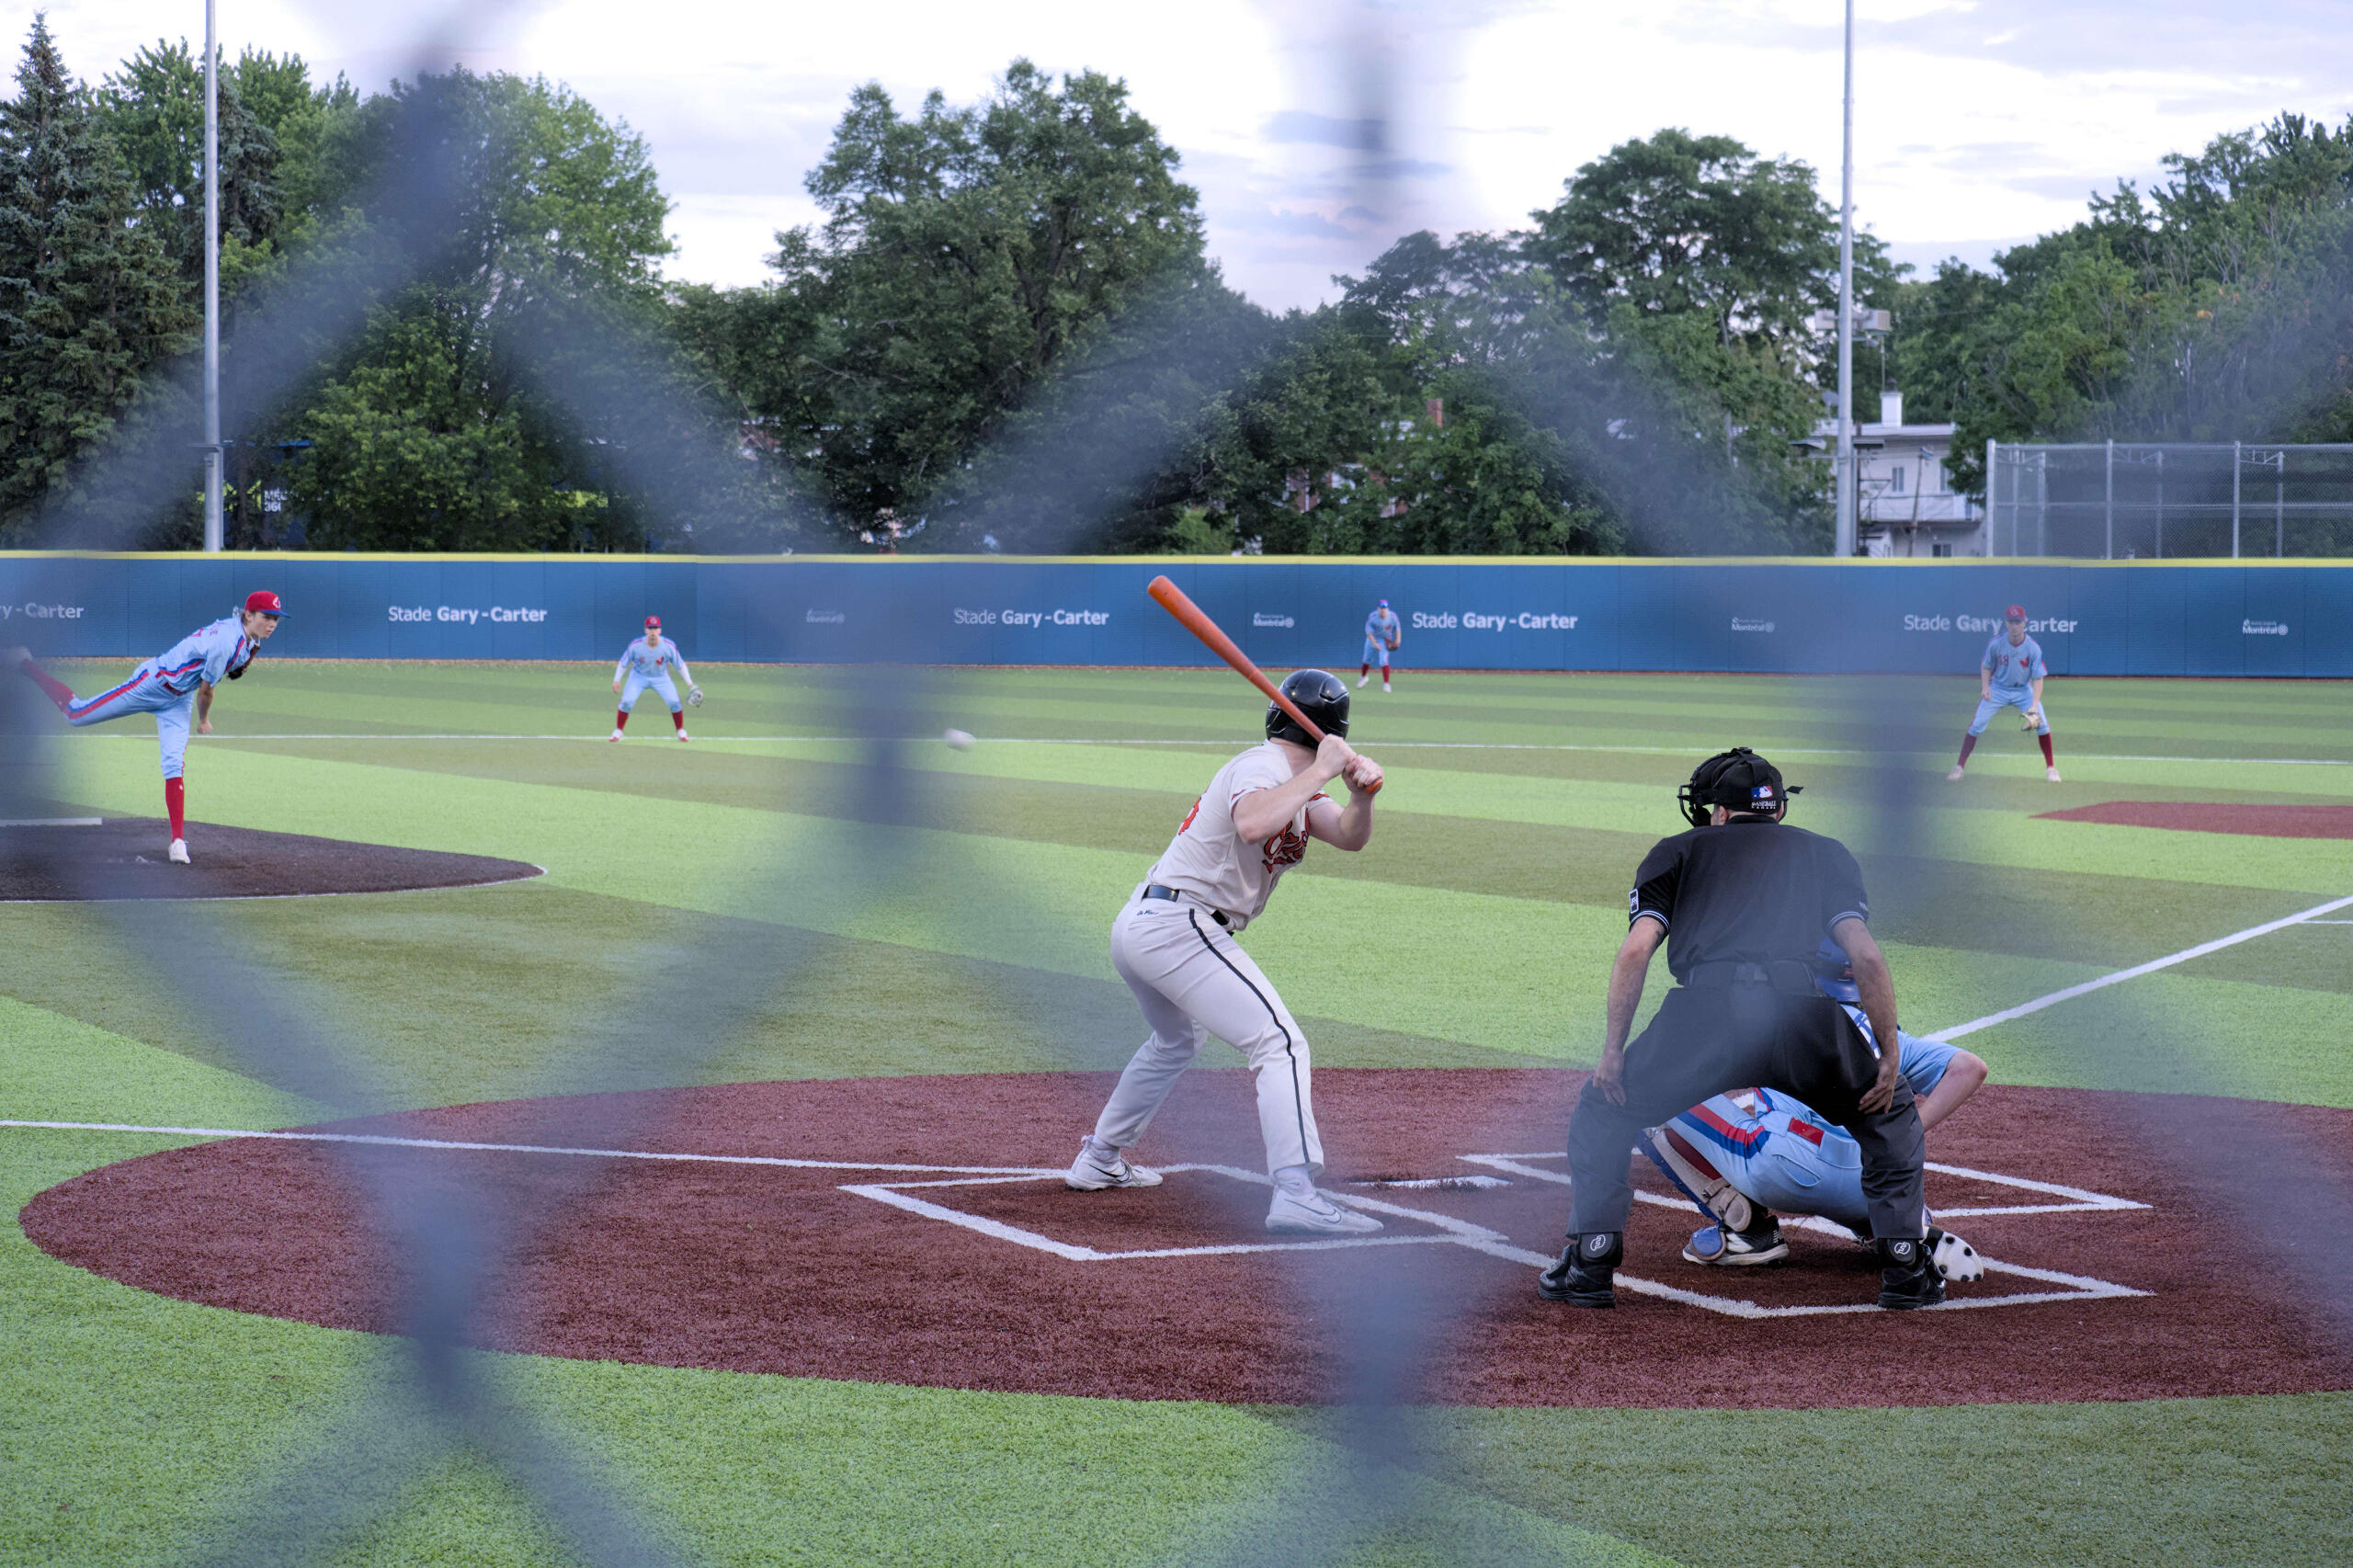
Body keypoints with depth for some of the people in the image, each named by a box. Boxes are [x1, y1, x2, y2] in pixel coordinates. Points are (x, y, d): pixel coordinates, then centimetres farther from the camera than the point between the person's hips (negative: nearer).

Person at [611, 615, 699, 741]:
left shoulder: (668, 646, -22)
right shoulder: (636, 645, -22)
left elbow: (680, 665, -12)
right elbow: (623, 663, -10)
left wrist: (690, 684, -17)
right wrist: (616, 680, -19)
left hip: (661, 677, 0)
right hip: (639, 676, 0)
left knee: (674, 702, -14)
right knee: (627, 701, -16)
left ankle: (681, 732, 4)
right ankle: (617, 732, -1)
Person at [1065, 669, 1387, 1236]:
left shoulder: (1294, 783, 18)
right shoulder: (1262, 766, -11)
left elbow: (1349, 836, 6)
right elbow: (1251, 824, -34)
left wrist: (1361, 791, -14)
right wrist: (1318, 775, -27)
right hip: (1178, 927, -11)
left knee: (1175, 1041, 35)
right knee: (1279, 1043, -16)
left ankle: (1099, 1161, 45)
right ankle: (1295, 1193, -27)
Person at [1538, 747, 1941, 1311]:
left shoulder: (1679, 851, 27)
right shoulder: (1826, 852, 30)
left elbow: (1637, 948, 10)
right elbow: (1866, 956, 14)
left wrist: (1613, 1052, 13)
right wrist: (1890, 1054, 17)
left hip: (1705, 1010, -1)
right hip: (1801, 1013, 1)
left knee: (1604, 1106, 25)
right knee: (1888, 1108, 28)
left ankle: (1591, 1262, 15)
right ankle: (1906, 1268, 20)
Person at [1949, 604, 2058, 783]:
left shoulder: (2033, 648, -20)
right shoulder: (1996, 644, -17)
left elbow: (2038, 679, -18)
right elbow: (1986, 666, 1)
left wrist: (2034, 707, -28)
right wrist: (1985, 687, -16)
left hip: (2023, 690, 0)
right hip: (1998, 689, 0)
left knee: (2042, 724, -13)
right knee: (1976, 726, -8)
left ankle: (2050, 768, 5)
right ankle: (1959, 766, 3)